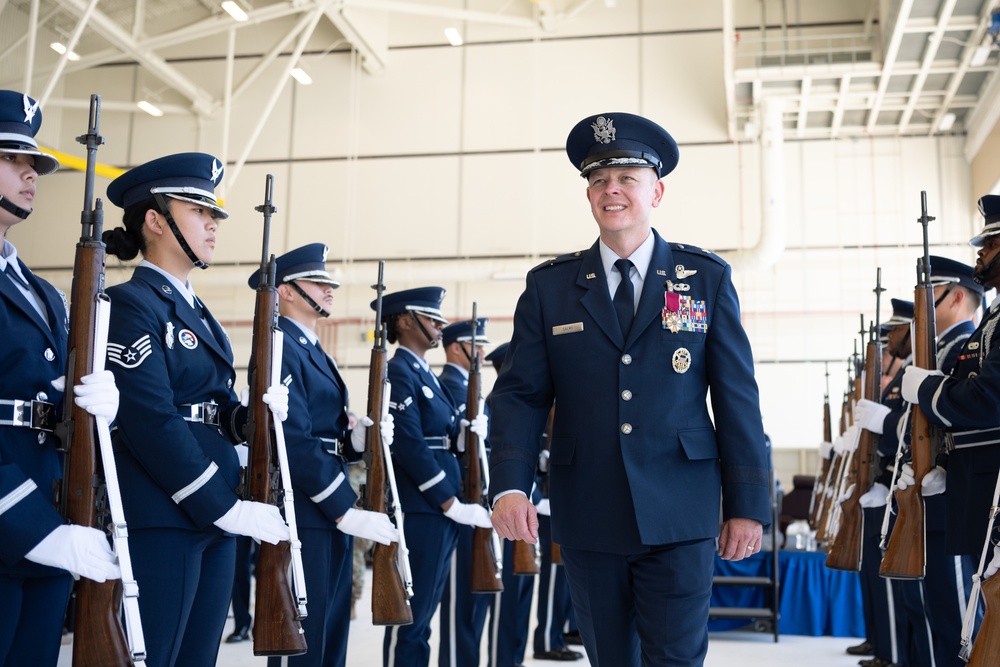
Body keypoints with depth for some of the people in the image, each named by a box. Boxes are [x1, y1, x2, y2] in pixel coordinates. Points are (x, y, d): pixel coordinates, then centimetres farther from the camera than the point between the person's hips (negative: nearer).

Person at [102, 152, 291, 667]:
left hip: (216, 516, 9)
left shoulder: (197, 312, 18)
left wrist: (259, 411, -5)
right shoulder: (130, 304, -9)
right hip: (160, 521, -9)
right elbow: (152, 421, -18)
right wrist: (227, 507, -17)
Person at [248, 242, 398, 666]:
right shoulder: (280, 348, -12)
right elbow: (294, 441, -21)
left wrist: (358, 439, -3)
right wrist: (348, 512, -21)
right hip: (302, 515, -10)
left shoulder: (314, 352, 19)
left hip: (331, 512, 10)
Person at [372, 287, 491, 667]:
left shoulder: (426, 374, 18)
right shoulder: (398, 372, -11)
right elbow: (411, 447, -19)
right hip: (419, 512, -9)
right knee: (409, 619, -3)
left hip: (439, 511, 9)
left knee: (421, 617, 13)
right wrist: (454, 504, -18)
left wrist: (469, 431, -4)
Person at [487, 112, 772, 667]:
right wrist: (509, 486, -15)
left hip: (679, 519, -1)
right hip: (587, 520, 2)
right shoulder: (549, 286, 5)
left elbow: (737, 396, 2)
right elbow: (520, 395, 1)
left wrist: (748, 504, -1)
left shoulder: (706, 278, 4)